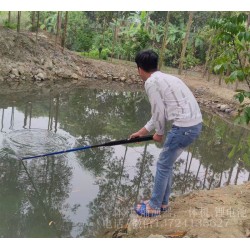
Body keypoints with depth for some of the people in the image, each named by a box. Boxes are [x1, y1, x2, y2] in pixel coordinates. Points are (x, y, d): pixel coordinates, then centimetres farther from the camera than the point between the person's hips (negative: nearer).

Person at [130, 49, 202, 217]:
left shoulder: (151, 82, -8)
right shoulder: (165, 78, 21)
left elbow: (159, 111, -9)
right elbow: (160, 111, 27)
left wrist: (160, 133, 9)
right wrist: (143, 131, 35)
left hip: (184, 127, -9)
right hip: (195, 124, 9)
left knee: (163, 165, 5)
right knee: (167, 164, 20)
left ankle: (154, 207, 19)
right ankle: (163, 202, 33)